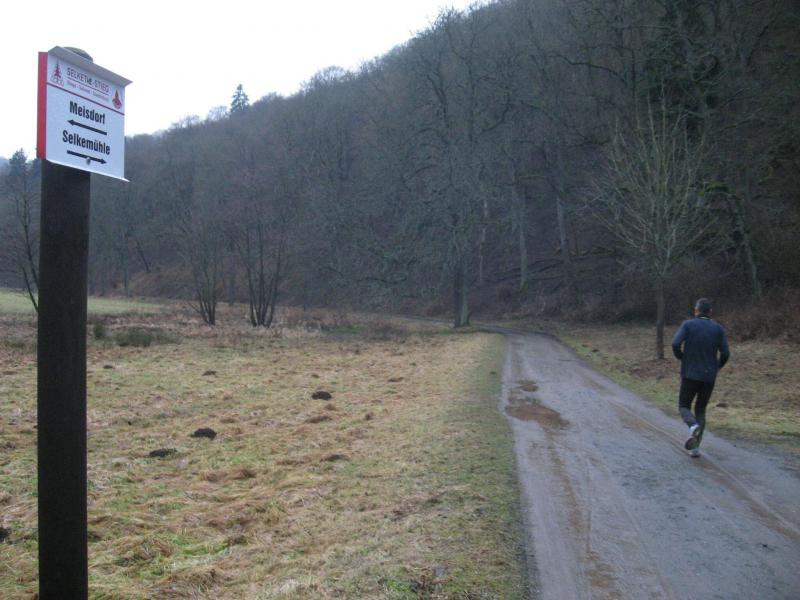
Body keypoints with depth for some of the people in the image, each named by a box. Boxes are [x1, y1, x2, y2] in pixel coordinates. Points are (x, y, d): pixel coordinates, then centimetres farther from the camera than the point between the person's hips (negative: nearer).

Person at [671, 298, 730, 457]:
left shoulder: (688, 324, -4)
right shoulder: (719, 328, 3)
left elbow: (676, 344, -17)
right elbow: (725, 353, -3)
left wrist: (681, 358, 5)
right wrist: (717, 367, 18)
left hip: (690, 374, -3)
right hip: (709, 376, 3)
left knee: (684, 406, 12)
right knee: (700, 410, 16)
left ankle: (693, 427, -21)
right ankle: (695, 447, 7)